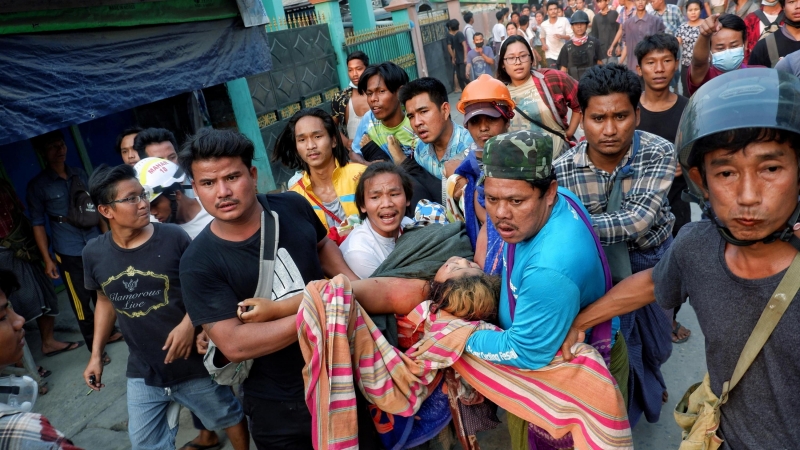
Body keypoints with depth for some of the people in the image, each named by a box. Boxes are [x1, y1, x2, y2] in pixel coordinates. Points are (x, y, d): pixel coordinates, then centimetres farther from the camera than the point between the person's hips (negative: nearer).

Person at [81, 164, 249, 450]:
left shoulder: (173, 238, -16)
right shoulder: (94, 254, -4)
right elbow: (106, 301, 11)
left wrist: (189, 323, -23)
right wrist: (96, 355, 11)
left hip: (192, 362, -3)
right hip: (142, 371, 4)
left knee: (228, 418, 18)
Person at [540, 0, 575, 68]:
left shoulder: (564, 21, -9)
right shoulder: (544, 24, -2)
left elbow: (571, 35, -7)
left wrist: (562, 36, -27)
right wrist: (544, 44, -2)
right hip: (550, 55, 0)